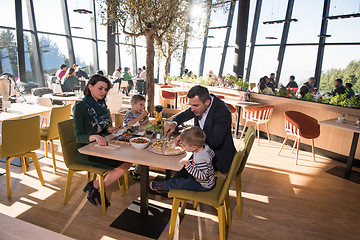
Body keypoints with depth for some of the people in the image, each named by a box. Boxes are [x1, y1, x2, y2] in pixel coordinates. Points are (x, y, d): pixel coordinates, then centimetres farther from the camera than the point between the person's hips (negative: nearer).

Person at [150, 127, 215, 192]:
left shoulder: (201, 159, -38)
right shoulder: (204, 147, -11)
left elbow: (203, 176, -37)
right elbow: (212, 153, 9)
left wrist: (188, 165, -41)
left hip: (204, 186, -9)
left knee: (180, 183, -3)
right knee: (182, 171, 14)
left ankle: (165, 186, 20)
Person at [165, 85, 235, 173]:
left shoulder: (223, 112, -29)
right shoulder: (199, 104, -8)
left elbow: (215, 141, -33)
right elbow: (185, 115, 11)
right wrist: (173, 123, -10)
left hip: (219, 158, -7)